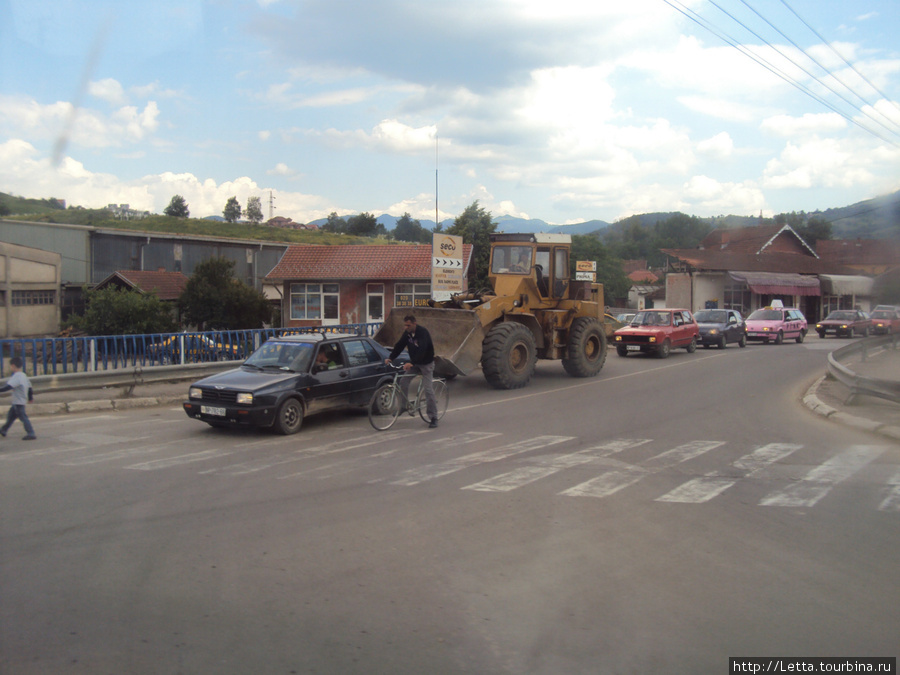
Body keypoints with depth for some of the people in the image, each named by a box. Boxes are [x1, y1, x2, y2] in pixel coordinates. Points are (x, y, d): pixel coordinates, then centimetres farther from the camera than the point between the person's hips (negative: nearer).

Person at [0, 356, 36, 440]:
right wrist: (30, 397, 27)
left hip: (18, 402, -10)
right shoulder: (24, 375, 10)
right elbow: (29, 387, 17)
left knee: (23, 417, -6)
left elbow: (8, 386, -30)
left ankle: (31, 434, -6)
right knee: (10, 416, 21)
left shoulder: (16, 376, -20)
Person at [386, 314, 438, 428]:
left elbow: (421, 350, -37)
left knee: (428, 390, -9)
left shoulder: (423, 332, -25)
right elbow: (400, 345, -2)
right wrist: (390, 358, -15)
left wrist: (411, 363, -48)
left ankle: (433, 418, -4)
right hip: (414, 362, 7)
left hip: (426, 364, -7)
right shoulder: (407, 332, -3)